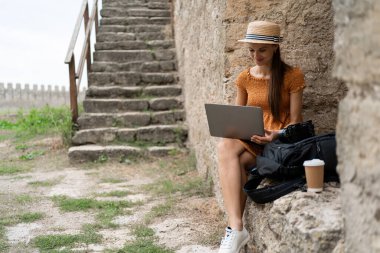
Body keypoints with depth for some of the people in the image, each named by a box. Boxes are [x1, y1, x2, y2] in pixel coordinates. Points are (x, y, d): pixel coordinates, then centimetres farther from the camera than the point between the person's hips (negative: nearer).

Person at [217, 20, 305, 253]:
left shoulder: (292, 76, -3)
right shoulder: (245, 79, 10)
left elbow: (295, 121, -5)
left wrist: (277, 135, -25)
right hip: (252, 142, 4)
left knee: (231, 157, -32)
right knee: (226, 147, -32)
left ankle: (235, 228, -21)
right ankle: (236, 228, -38)